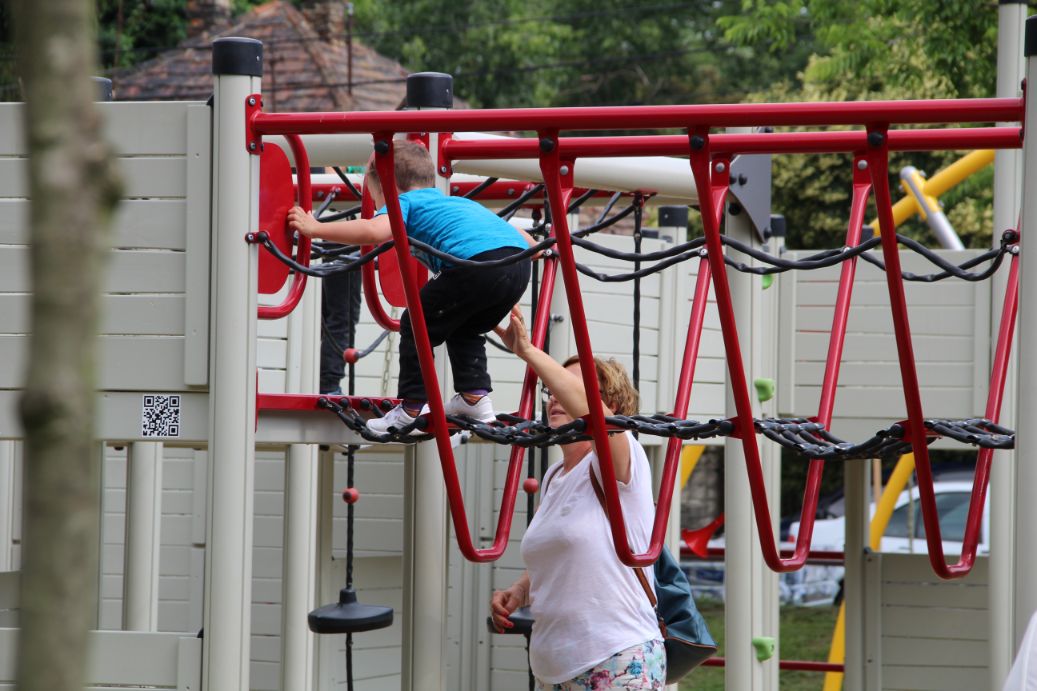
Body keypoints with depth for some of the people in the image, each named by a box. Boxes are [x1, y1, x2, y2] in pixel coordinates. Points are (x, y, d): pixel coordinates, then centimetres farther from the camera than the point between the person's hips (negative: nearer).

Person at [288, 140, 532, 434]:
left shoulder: (404, 203, 17)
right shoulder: (455, 202, 39)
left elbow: (376, 230, -7)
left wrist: (315, 228, 0)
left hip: (477, 262, -8)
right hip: (520, 264, 8)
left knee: (417, 327, 10)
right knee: (464, 331, 31)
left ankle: (412, 410, 11)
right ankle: (475, 396, 25)